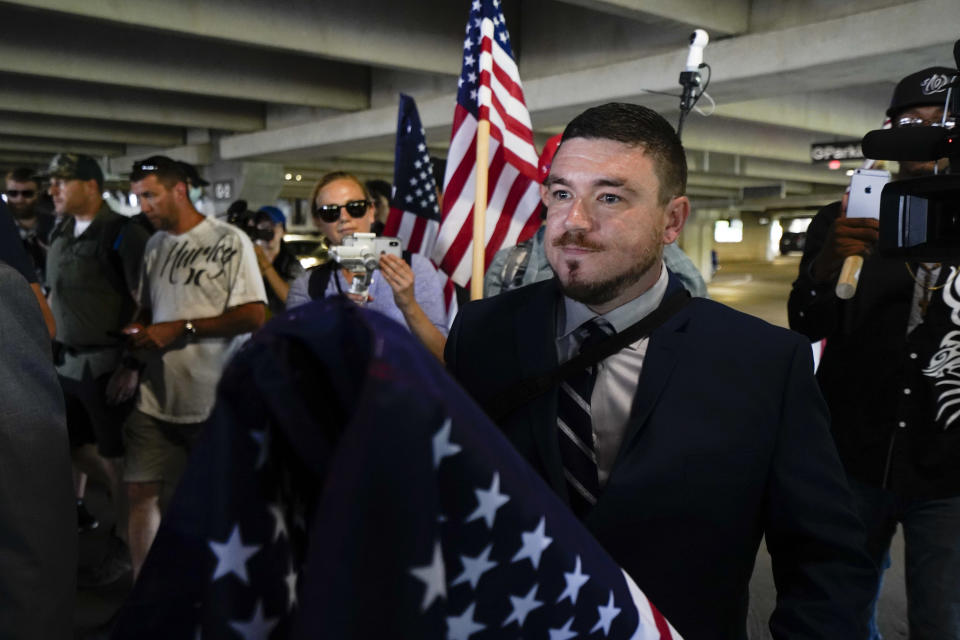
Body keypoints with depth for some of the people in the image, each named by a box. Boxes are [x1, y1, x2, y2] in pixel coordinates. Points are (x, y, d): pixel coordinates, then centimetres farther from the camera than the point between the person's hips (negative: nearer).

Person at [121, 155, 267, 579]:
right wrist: (136, 337, -2)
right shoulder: (154, 246, 12)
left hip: (216, 400, -5)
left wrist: (180, 329, -15)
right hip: (157, 397, 5)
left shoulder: (230, 241, -7)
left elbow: (253, 316, -14)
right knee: (141, 490, 4)